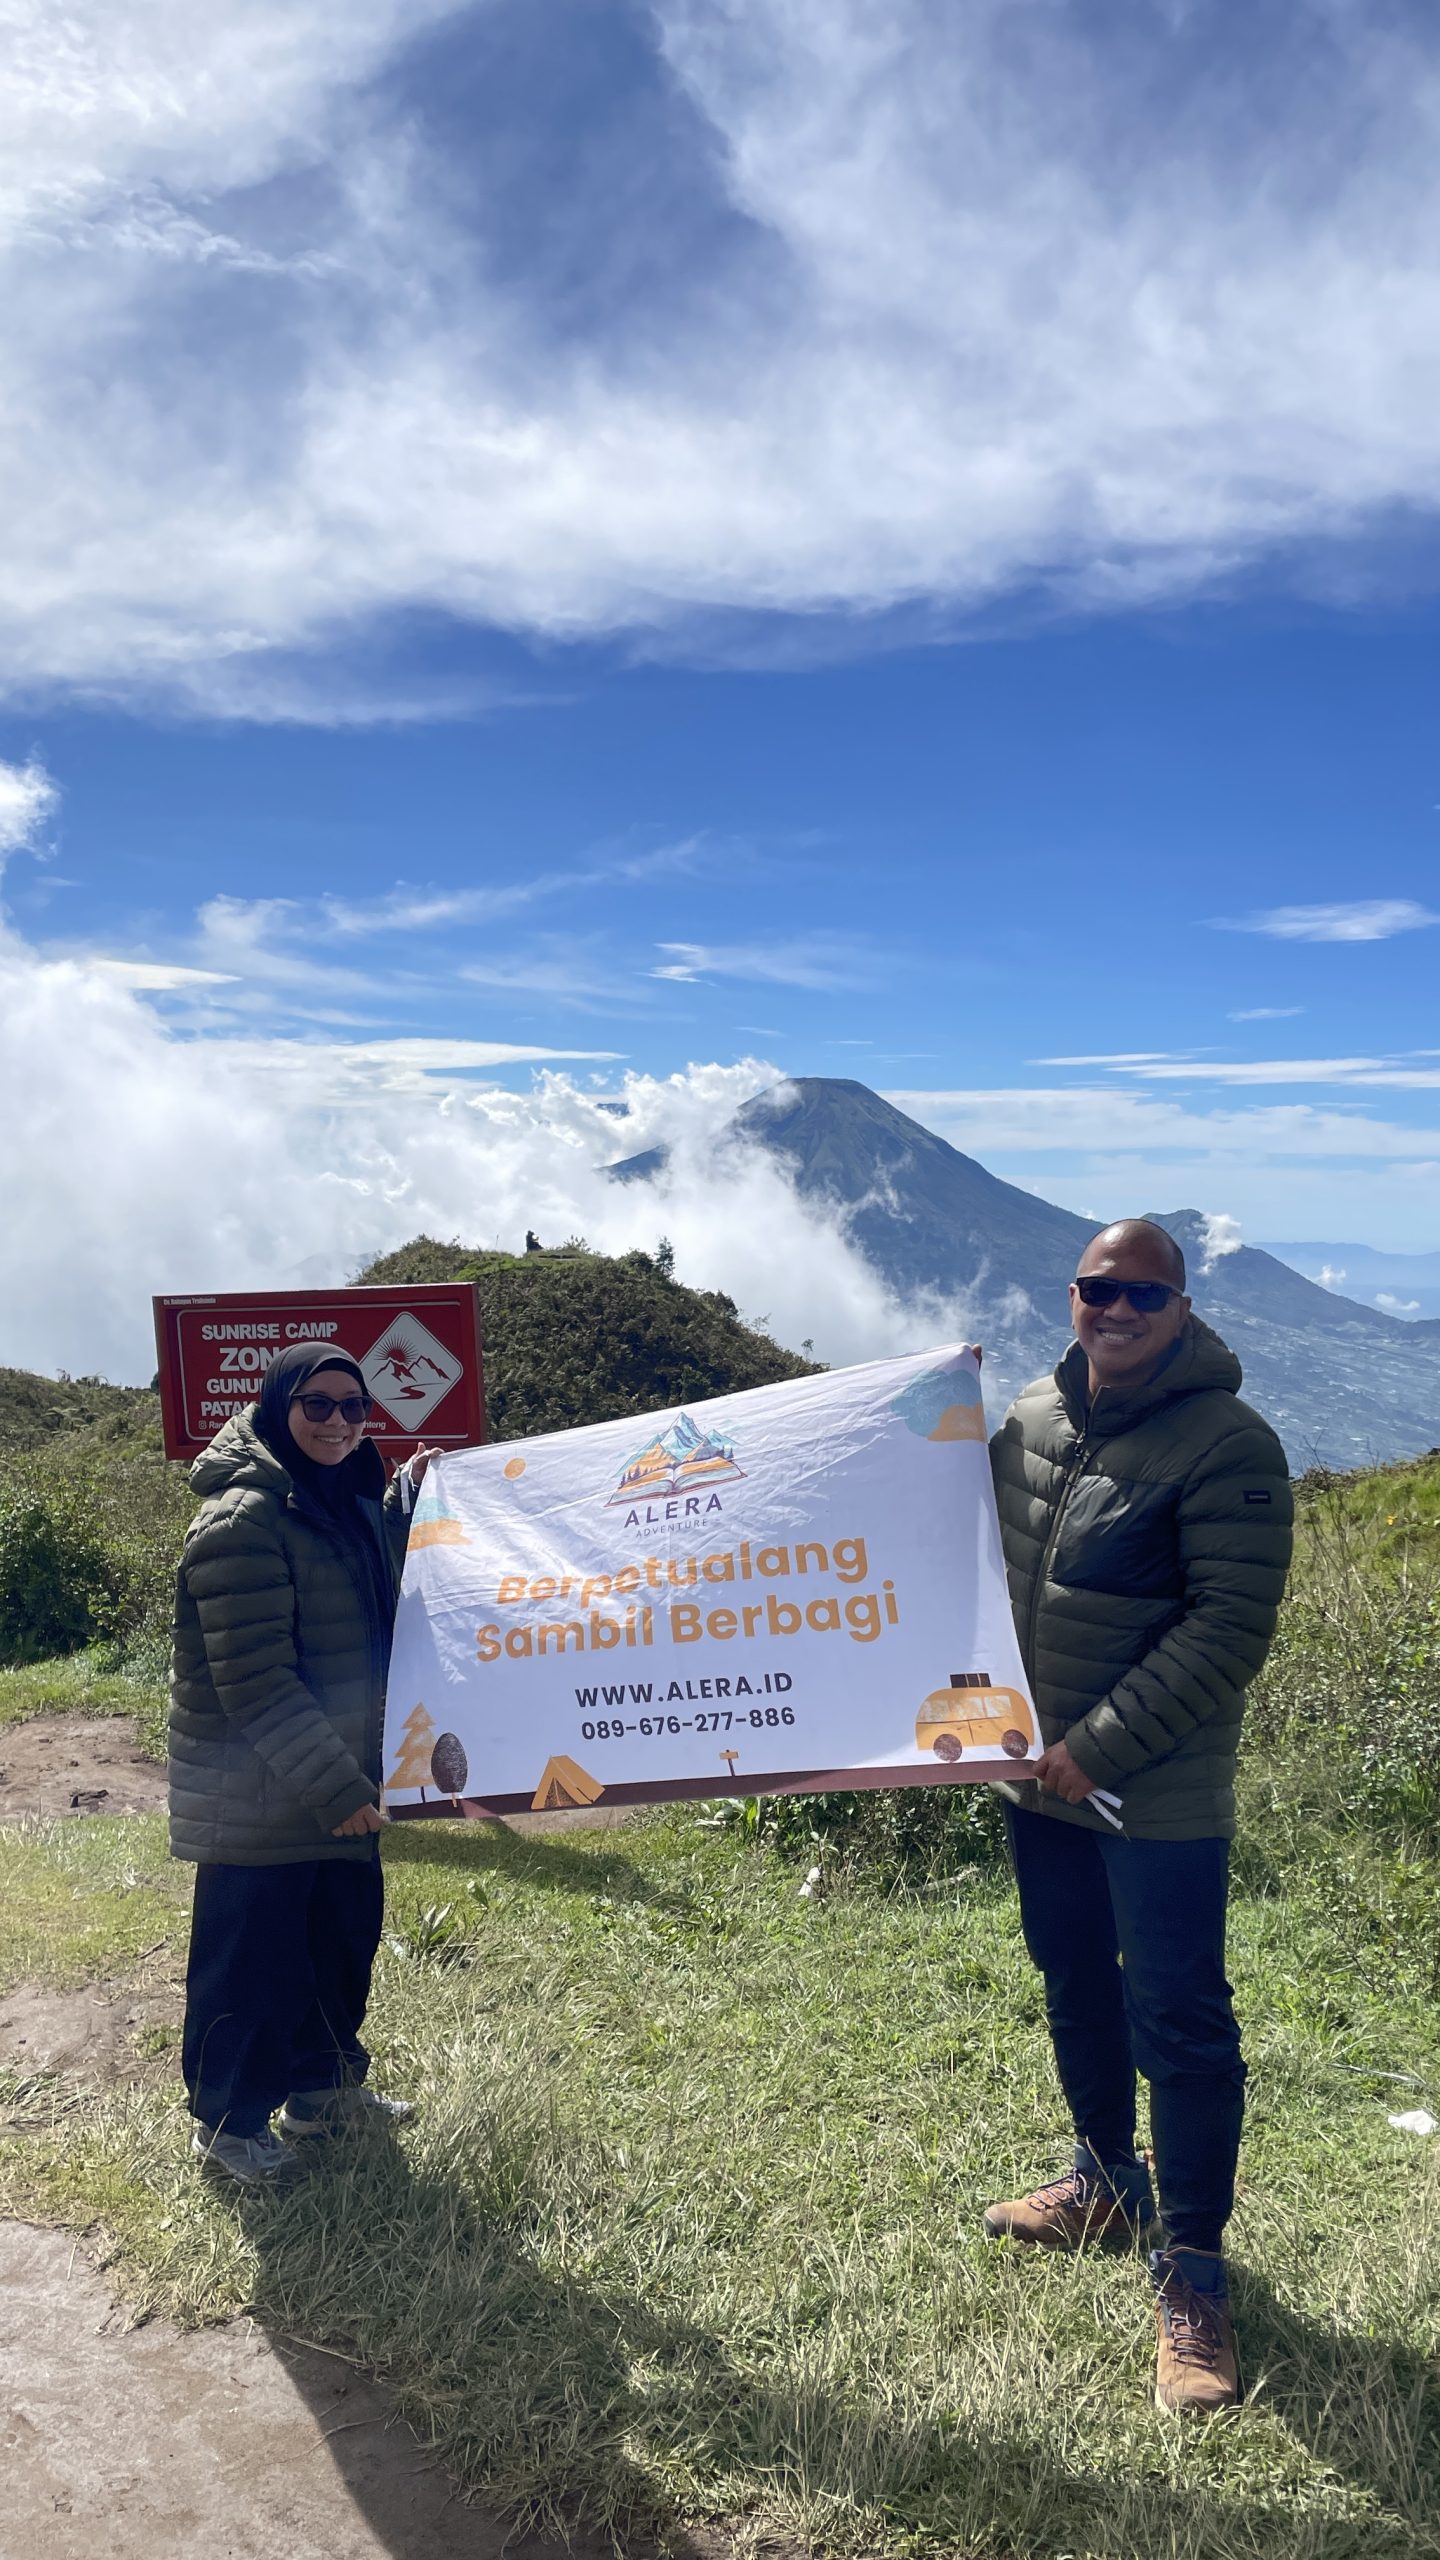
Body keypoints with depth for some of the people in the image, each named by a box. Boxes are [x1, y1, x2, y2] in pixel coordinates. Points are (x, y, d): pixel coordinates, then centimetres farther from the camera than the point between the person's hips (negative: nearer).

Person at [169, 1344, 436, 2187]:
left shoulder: (346, 1500, 6)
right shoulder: (243, 1518, -22)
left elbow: (376, 1588, 26)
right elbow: (253, 1681, -24)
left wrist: (410, 1494, 16)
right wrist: (332, 1785, -22)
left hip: (339, 1781, 9)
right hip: (258, 1794, -8)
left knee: (344, 1937, 19)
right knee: (253, 1958, 6)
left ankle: (324, 2086, 39)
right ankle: (230, 2122, 26)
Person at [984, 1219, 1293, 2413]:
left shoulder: (1227, 1444, -16)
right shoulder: (1031, 1418, 3)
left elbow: (1230, 1630, -19)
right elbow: (991, 1569, 17)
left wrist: (1099, 1748, -20)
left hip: (1159, 1795, -6)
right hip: (1039, 1776, 7)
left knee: (1179, 2022, 1)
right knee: (1076, 1985, 21)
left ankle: (1192, 2271, 17)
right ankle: (1107, 2184, 42)